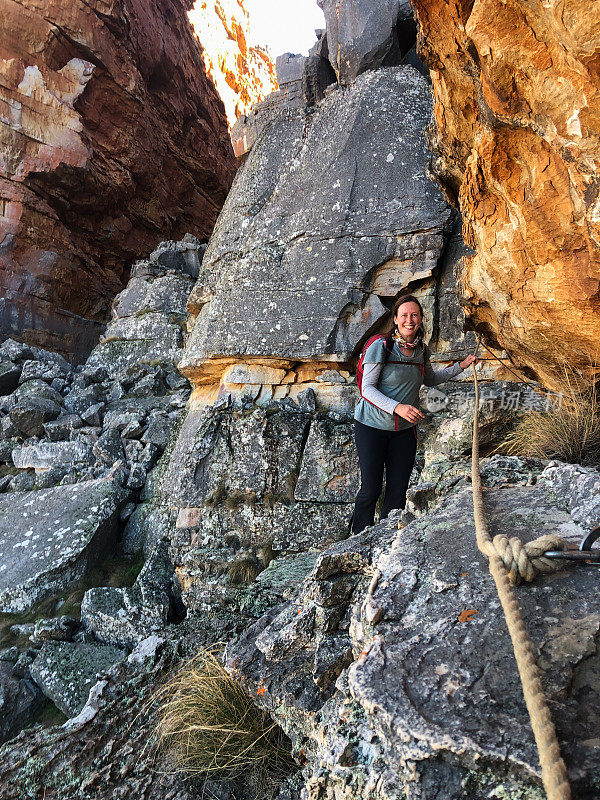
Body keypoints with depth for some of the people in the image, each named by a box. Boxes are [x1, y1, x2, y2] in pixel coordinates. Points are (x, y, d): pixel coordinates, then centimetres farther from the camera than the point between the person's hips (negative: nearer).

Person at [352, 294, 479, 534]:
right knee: (370, 489, -1)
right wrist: (398, 407, -31)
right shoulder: (380, 346, -14)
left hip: (405, 429, 5)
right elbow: (367, 389, -18)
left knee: (398, 491, 6)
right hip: (372, 425, -5)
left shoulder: (422, 350, 5)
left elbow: (430, 379, 24)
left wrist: (461, 366, 16)